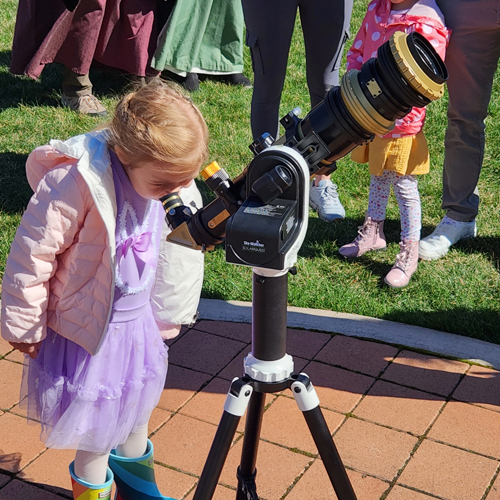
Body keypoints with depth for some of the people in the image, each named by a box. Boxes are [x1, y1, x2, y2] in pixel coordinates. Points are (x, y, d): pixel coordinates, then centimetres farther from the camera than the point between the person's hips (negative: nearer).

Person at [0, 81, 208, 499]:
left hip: (138, 321, 7)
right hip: (87, 329, -6)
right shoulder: (75, 181, -31)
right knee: (96, 426, 8)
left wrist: (167, 315, 18)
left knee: (136, 407, 26)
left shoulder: (174, 185, -10)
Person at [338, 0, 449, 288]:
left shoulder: (427, 24, -20)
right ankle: (373, 233, 41)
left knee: (405, 187, 3)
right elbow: (357, 50, 13)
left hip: (403, 121, -7)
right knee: (378, 178, 23)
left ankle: (409, 253, 16)